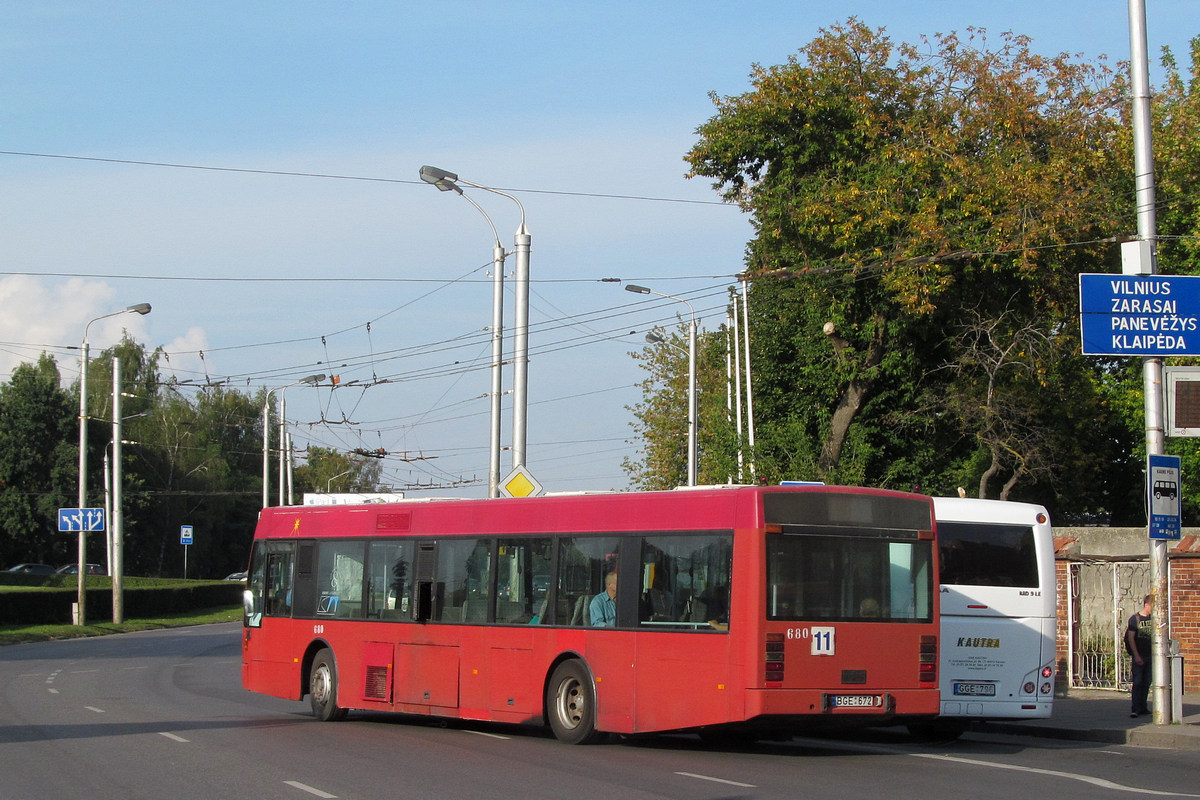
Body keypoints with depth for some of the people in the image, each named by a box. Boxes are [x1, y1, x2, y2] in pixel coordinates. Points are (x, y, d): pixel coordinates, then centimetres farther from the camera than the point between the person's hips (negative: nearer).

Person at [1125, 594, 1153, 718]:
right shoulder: (1135, 619, -6)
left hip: (1150, 656, 5)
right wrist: (1136, 655, -14)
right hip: (1139, 656, -5)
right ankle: (1135, 709, -10)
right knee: (1137, 682, -8)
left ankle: (1142, 707, 15)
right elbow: (1130, 638, -8)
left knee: (1146, 683, 8)